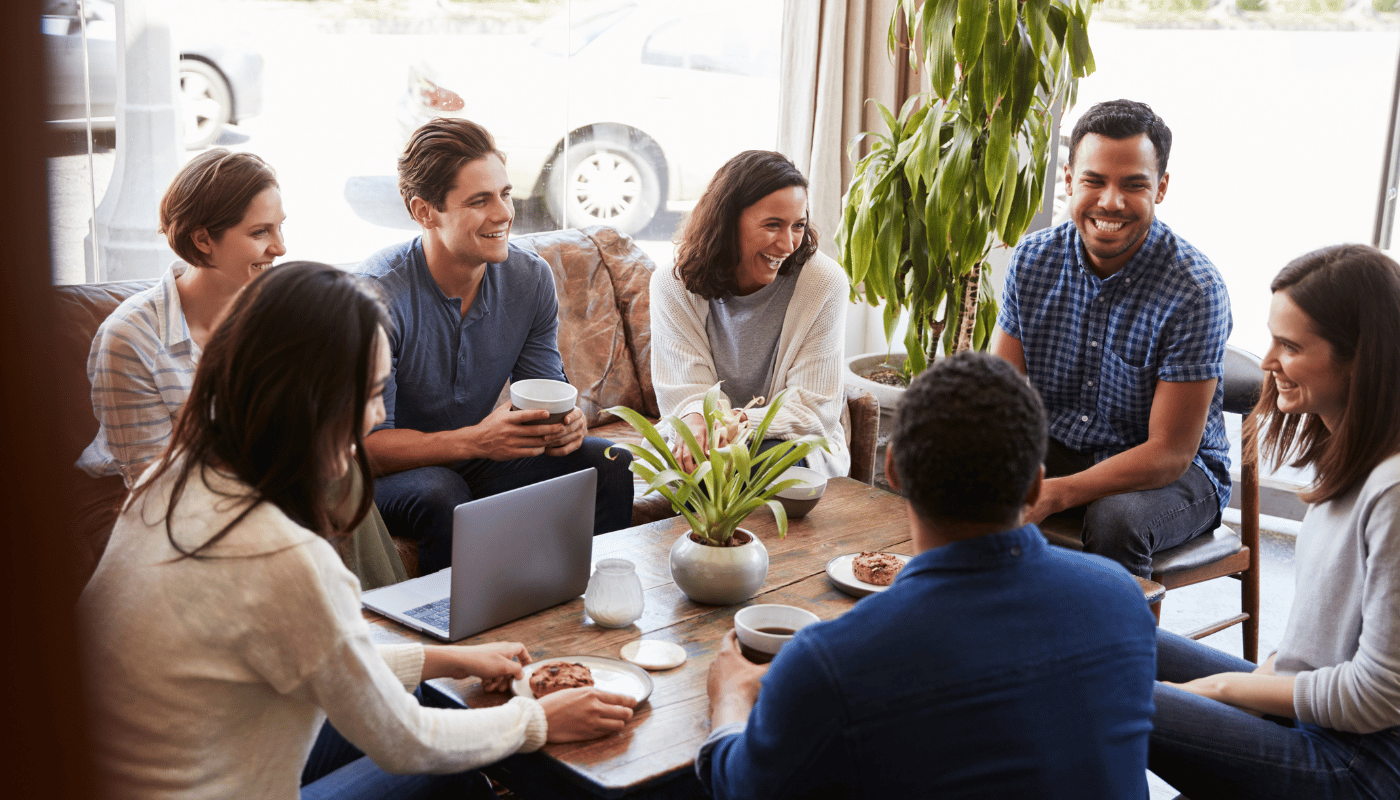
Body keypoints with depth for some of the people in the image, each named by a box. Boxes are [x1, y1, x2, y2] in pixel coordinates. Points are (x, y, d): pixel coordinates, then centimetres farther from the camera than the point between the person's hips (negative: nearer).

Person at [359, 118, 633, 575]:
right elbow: (365, 443, -24)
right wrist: (475, 441, -38)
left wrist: (566, 423, -24)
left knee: (608, 465, -13)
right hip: (395, 471, -5)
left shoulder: (531, 279, -6)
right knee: (443, 496, -36)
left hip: (479, 463, 5)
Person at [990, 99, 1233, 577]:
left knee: (1117, 518, -35)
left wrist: (1054, 494, -36)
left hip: (1175, 471, -4)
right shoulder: (1031, 259, -7)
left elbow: (1170, 453, -23)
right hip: (1056, 448, 4)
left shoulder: (1195, 290, -22)